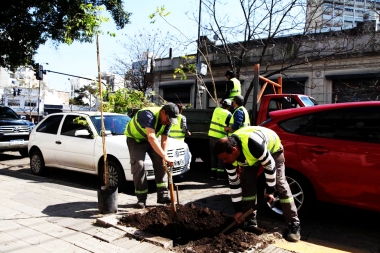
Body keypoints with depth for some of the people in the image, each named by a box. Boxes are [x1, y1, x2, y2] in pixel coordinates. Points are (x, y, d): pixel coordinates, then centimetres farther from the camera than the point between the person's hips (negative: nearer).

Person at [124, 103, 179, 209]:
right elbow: (151, 138, -52)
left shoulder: (168, 121, -16)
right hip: (135, 138, -6)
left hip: (151, 138, 6)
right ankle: (141, 198, -4)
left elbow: (164, 140, -12)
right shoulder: (149, 115, -39)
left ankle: (162, 195, -2)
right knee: (138, 165, -15)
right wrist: (165, 156, -57)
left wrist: (163, 158, -21)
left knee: (160, 163, -6)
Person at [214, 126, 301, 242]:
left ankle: (294, 224, 1)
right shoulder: (228, 155, -26)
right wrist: (238, 209, -11)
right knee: (246, 182, -7)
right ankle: (250, 222, 5)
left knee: (280, 183, -11)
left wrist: (269, 191, -20)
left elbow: (270, 166, -30)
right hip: (250, 155, 5)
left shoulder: (254, 144, -47)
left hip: (272, 148, -4)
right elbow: (234, 183, -16)